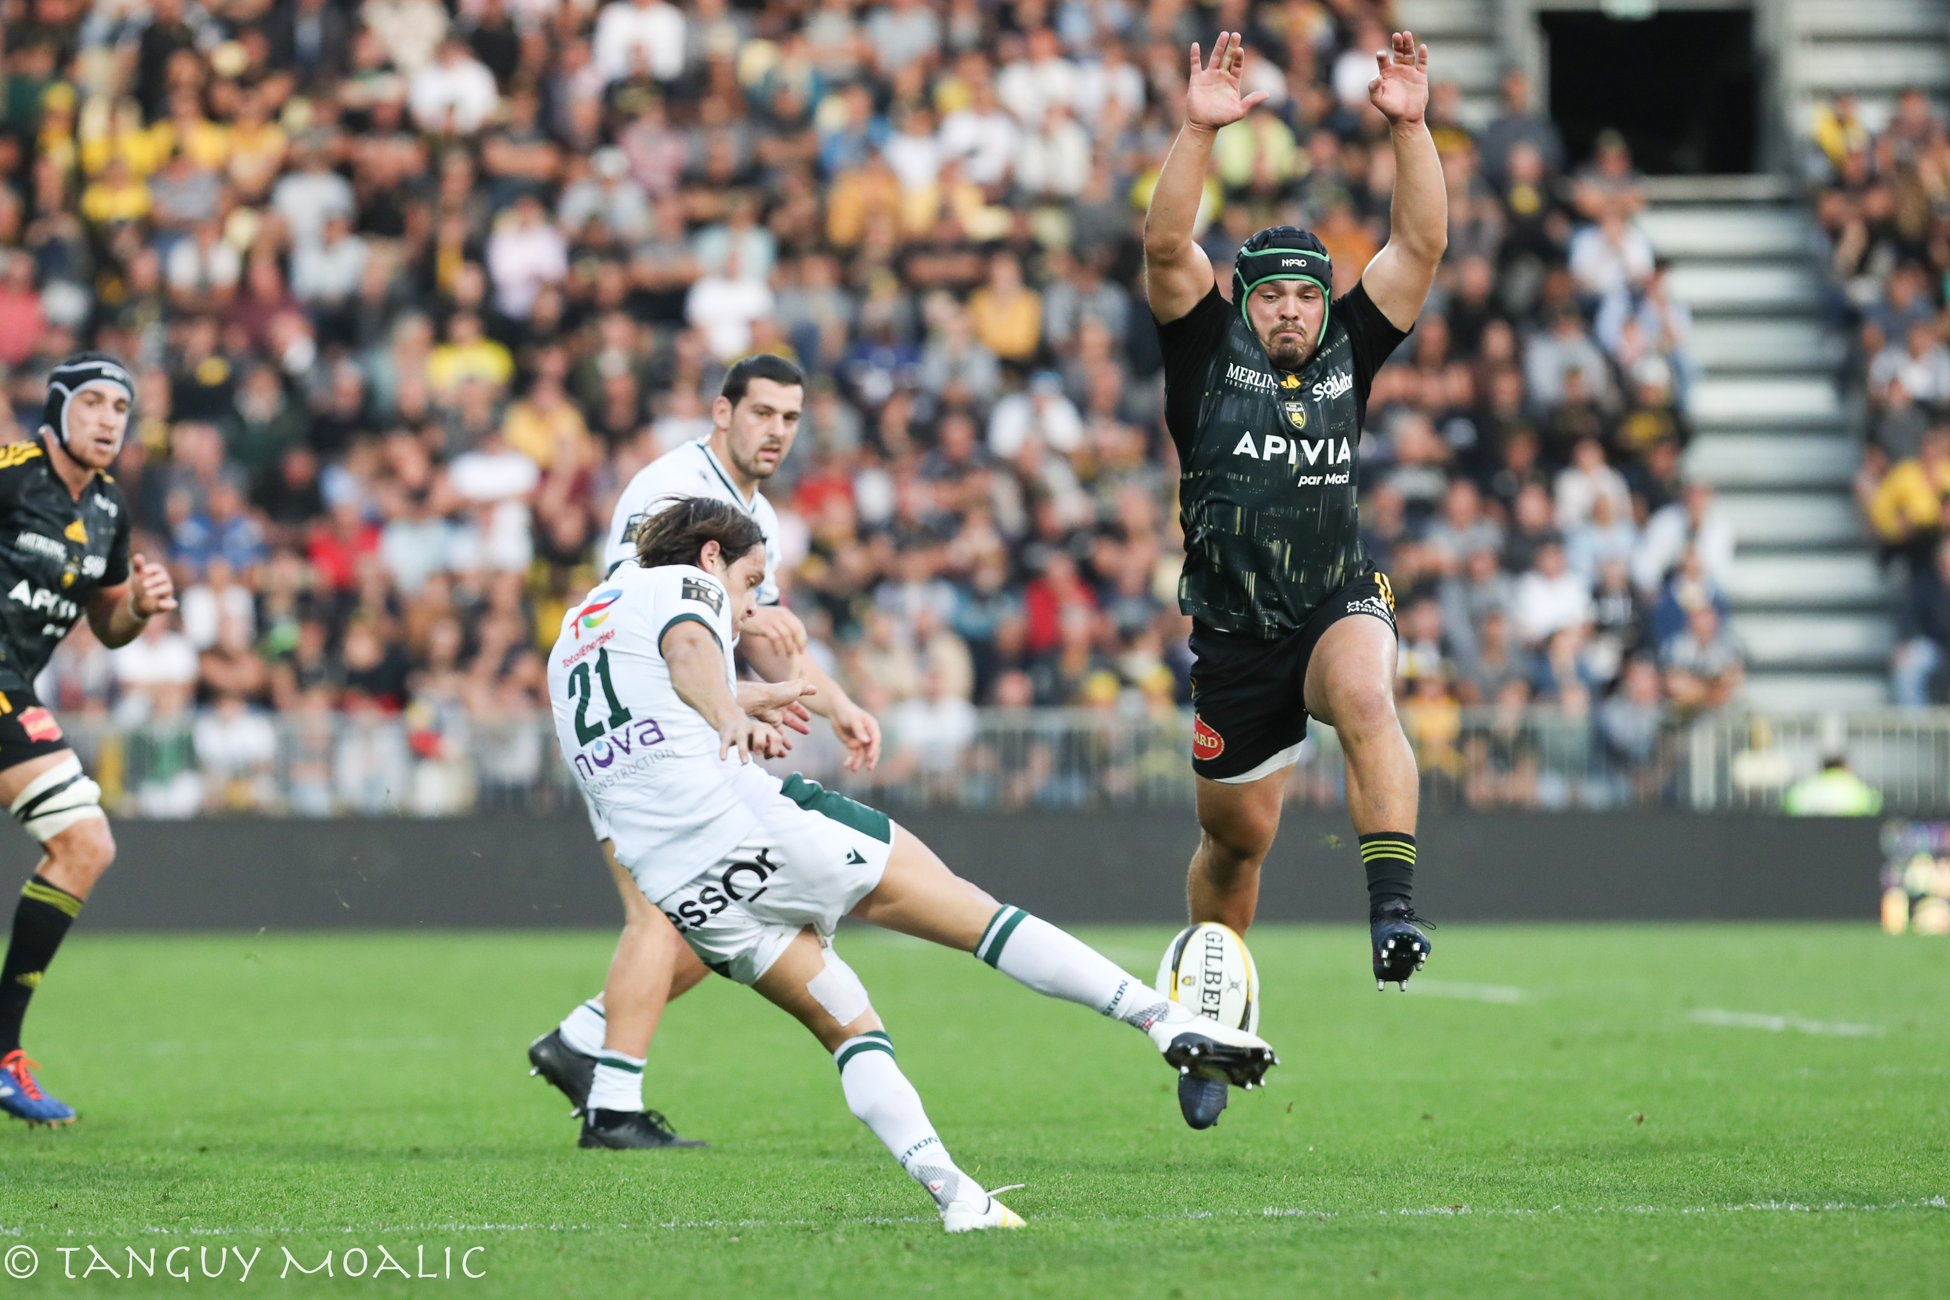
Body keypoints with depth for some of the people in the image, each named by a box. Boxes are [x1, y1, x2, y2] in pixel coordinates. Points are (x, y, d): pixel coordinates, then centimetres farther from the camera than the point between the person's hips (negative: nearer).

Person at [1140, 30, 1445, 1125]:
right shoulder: (1209, 353, 0)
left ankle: (1394, 909, -43)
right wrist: (1201, 131, -25)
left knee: (1368, 699, -35)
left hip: (1339, 607, 0)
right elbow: (1166, 248, -14)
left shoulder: (1348, 352, 5)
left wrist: (1410, 126, -13)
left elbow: (1423, 246, -2)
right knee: (1237, 837, 9)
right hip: (1234, 631, 0)